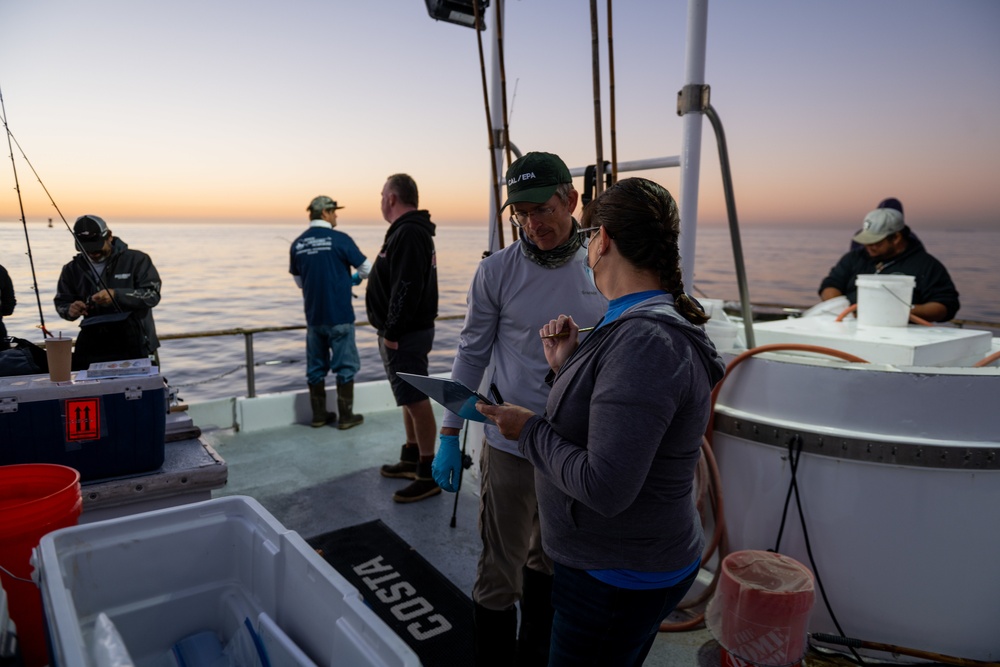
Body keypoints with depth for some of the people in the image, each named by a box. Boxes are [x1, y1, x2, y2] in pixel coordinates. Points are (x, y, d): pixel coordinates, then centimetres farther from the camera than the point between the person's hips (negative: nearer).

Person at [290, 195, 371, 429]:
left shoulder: (297, 244, 5)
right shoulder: (339, 239, -10)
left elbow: (299, 281, 15)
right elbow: (366, 269, -4)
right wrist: (353, 279, 17)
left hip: (313, 316, 5)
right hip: (339, 315, -5)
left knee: (316, 366, 12)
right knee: (345, 365, 5)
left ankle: (319, 415, 20)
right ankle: (346, 416, 9)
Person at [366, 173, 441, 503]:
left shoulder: (408, 234, -17)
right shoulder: (412, 230, 17)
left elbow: (406, 289, -25)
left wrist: (392, 333, -21)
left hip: (405, 335, -11)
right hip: (410, 330, 11)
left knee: (416, 400, -6)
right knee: (411, 398, 18)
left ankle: (428, 474, 0)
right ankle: (411, 459, 30)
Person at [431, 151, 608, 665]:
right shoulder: (497, 271, -8)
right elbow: (471, 356, -1)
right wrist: (449, 438, -1)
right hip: (511, 447, -2)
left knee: (549, 563, 21)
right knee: (499, 575, 7)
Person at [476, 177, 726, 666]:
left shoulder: (646, 342, -29)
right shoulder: (641, 324, 3)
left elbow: (605, 488, -31)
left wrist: (529, 431, -19)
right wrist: (566, 368, -2)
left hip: (618, 579, -9)